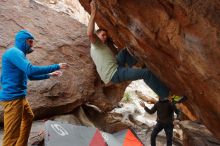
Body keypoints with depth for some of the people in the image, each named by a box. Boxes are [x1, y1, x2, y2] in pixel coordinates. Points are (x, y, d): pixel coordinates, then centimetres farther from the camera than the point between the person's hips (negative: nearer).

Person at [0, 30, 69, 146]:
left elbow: (30, 76, 26)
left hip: (20, 96, 11)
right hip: (13, 97, -11)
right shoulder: (14, 52, -15)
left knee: (28, 118, 28)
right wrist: (56, 66, -22)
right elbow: (31, 70, -27)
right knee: (12, 135, -8)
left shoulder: (20, 55, 17)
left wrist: (49, 75, 21)